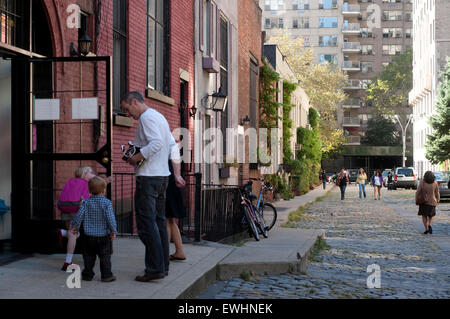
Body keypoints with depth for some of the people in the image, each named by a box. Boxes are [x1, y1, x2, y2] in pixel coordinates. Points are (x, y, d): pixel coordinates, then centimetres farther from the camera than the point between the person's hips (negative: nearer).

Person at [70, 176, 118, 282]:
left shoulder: (86, 202, -1)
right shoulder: (106, 202, -9)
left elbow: (79, 215, -3)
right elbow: (110, 217, -14)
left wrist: (74, 227, 9)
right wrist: (113, 230, -8)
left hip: (89, 235, 2)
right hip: (103, 235, -2)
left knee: (89, 256, 12)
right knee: (105, 256, 6)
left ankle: (88, 274, 16)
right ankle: (106, 275, 5)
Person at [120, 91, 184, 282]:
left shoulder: (146, 117, -10)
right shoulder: (159, 117, 20)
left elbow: (156, 143, -25)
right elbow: (173, 147, 22)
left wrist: (136, 158, -17)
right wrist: (176, 173, 21)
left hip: (149, 177, -10)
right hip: (163, 175, 10)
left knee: (146, 222, -9)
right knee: (159, 221, 12)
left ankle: (155, 268, -11)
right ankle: (163, 266, 16)